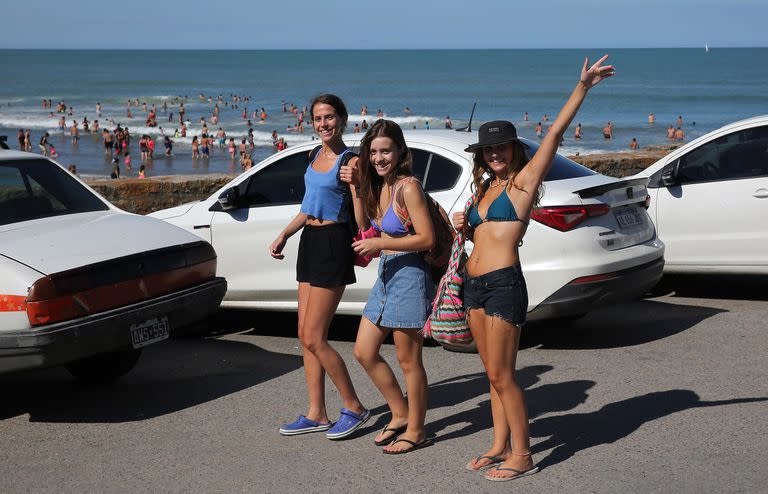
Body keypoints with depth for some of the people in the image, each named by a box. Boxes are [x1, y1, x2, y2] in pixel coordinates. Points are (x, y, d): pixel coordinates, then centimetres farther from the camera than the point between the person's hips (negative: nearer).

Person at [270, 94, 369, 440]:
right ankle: (316, 415, 18)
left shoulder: (350, 161, -13)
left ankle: (354, 408, 7)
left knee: (314, 338, -7)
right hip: (309, 242, 9)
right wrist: (284, 234, 14)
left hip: (334, 245, -9)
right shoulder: (317, 156, 12)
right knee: (306, 336, 9)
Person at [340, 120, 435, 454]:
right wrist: (354, 187, 4)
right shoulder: (378, 185, 8)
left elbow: (427, 238, -19)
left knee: (408, 360, 3)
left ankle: (415, 431, 17)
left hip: (408, 276, -9)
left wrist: (379, 244, -19)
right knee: (364, 352, 13)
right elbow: (364, 224, 11)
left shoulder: (407, 187, -17)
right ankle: (400, 415, 28)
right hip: (385, 275, 9)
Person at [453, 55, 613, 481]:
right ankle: (500, 447, 21)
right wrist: (463, 226, 8)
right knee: (493, 373, 13)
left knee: (501, 375, -5)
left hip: (503, 283, -8)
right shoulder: (484, 189, 17)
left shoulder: (523, 181, -3)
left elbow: (556, 132, -10)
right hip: (475, 284, 8)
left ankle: (522, 456, 4)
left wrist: (583, 87, -15)